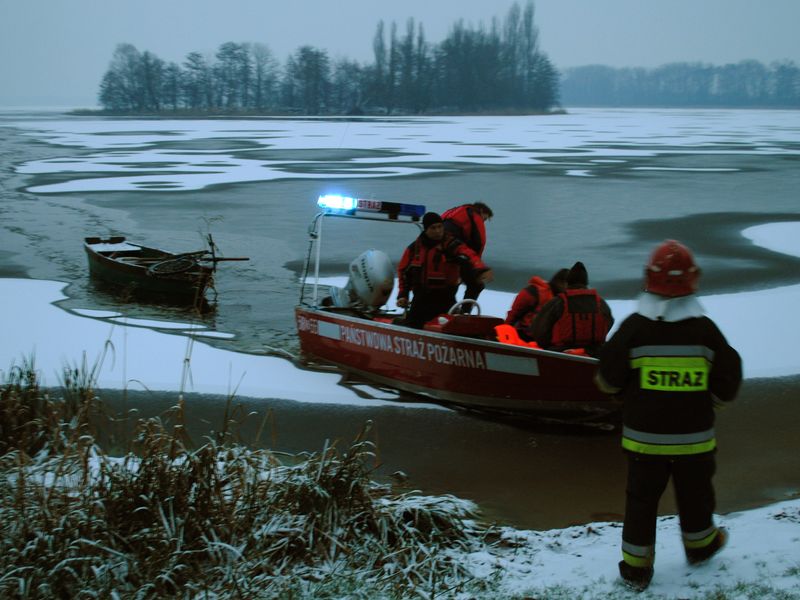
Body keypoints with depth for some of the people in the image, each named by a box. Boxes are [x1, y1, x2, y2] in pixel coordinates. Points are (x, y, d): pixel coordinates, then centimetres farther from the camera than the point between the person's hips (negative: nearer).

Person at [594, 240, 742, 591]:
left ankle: (636, 566, 17)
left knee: (642, 498, 12)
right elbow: (726, 387, -3)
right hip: (694, 436, 1)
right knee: (694, 493, 23)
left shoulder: (633, 328, -14)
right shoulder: (706, 330, -11)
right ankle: (699, 545, 45)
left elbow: (608, 381, -6)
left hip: (643, 435, -1)